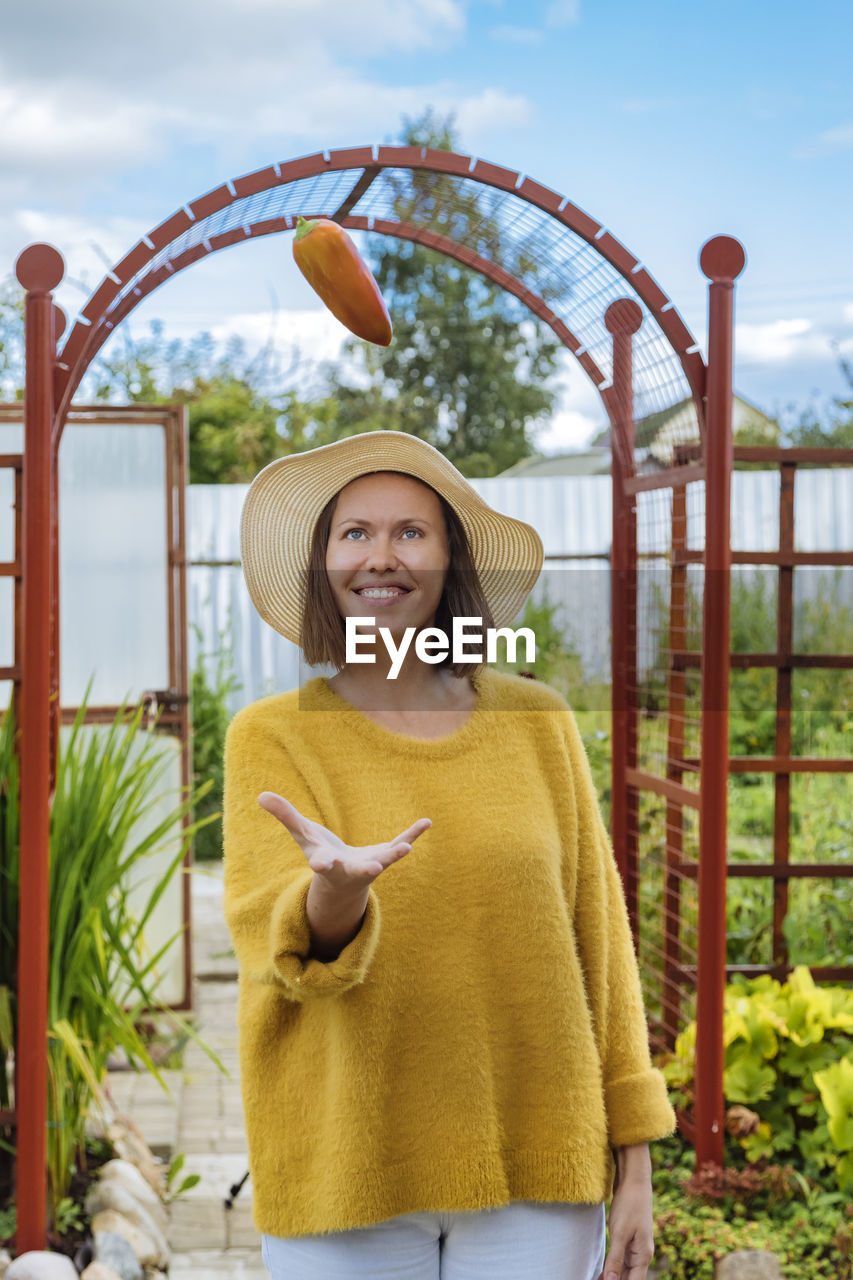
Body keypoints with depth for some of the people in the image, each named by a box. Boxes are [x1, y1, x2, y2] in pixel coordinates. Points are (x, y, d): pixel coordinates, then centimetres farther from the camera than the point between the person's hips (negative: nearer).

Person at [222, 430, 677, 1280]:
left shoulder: (536, 722, 3)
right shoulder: (270, 738, -2)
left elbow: (598, 936, 5)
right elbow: (271, 942, -13)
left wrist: (633, 1162, 4)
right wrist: (334, 894, -35)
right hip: (346, 1175, -1)